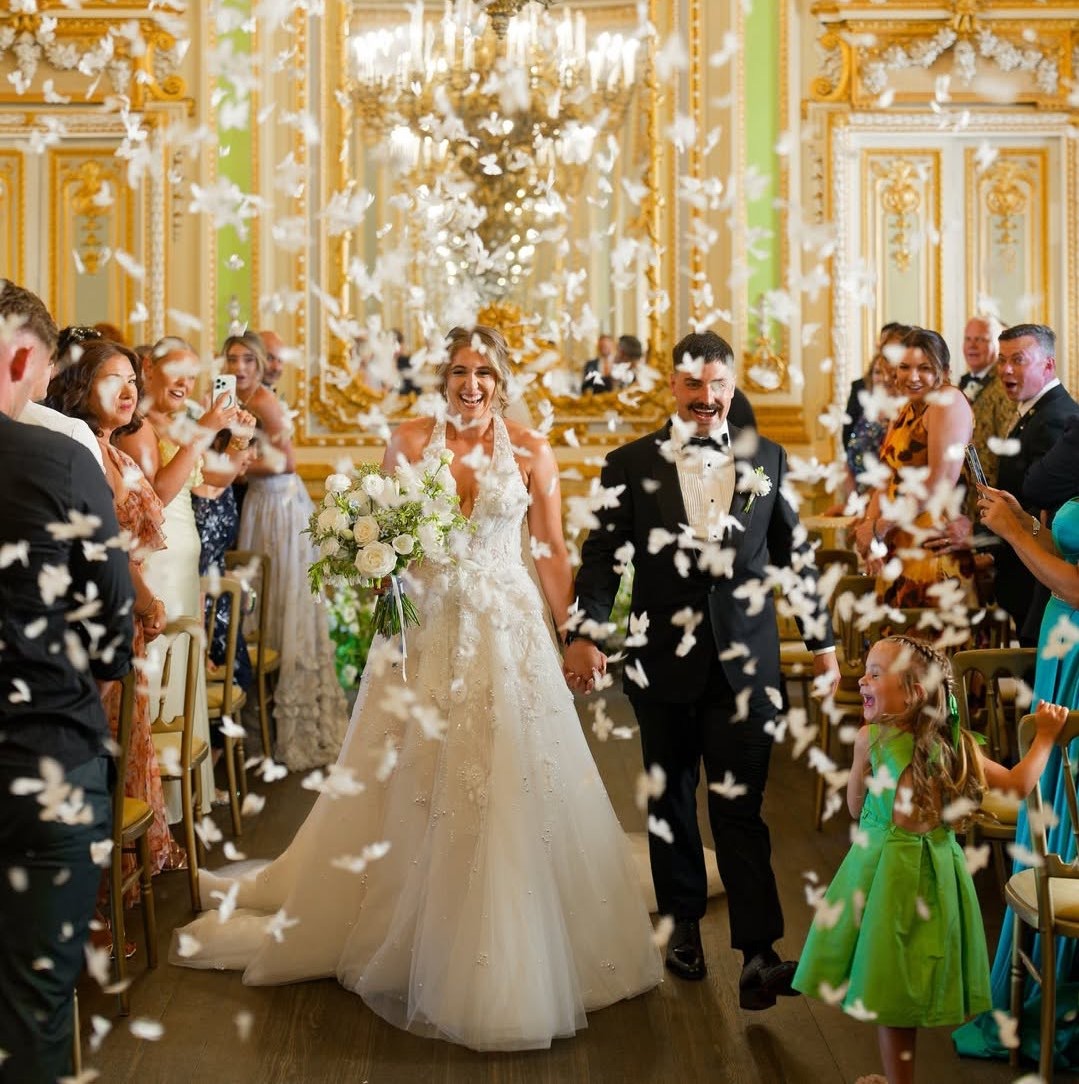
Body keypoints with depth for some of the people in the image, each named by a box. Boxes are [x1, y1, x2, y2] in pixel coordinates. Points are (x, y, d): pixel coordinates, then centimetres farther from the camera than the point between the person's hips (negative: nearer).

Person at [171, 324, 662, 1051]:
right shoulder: (411, 441, 2)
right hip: (425, 626, 1)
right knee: (413, 785, 7)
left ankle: (510, 952, 19)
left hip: (508, 630, 0)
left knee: (509, 783, 1)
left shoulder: (531, 451, 1)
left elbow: (552, 552, 3)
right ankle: (405, 932, 26)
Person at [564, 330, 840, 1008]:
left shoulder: (768, 460, 5)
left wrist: (823, 639, 11)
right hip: (662, 662, 1)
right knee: (671, 799, 15)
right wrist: (586, 633, -18)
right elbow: (604, 557, -5)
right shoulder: (631, 464, 0)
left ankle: (759, 954, -3)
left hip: (745, 662, 0)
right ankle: (684, 923, 33)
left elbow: (795, 553, 11)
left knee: (740, 805, -5)